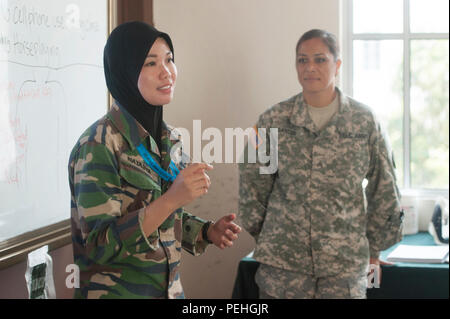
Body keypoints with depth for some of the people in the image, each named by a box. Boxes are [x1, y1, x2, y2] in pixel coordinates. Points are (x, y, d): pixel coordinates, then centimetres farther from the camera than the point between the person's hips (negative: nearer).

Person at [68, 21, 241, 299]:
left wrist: (207, 232, -4)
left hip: (170, 287, 7)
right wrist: (171, 198, -28)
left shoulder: (169, 138, 3)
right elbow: (99, 245, -22)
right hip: (116, 289, -7)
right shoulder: (99, 144, -18)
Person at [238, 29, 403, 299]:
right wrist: (262, 237, 12)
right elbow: (253, 186, 10)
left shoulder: (364, 121, 0)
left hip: (345, 264, 0)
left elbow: (385, 192, 7)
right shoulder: (274, 120, 1)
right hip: (281, 261, 0)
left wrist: (374, 249, 12)